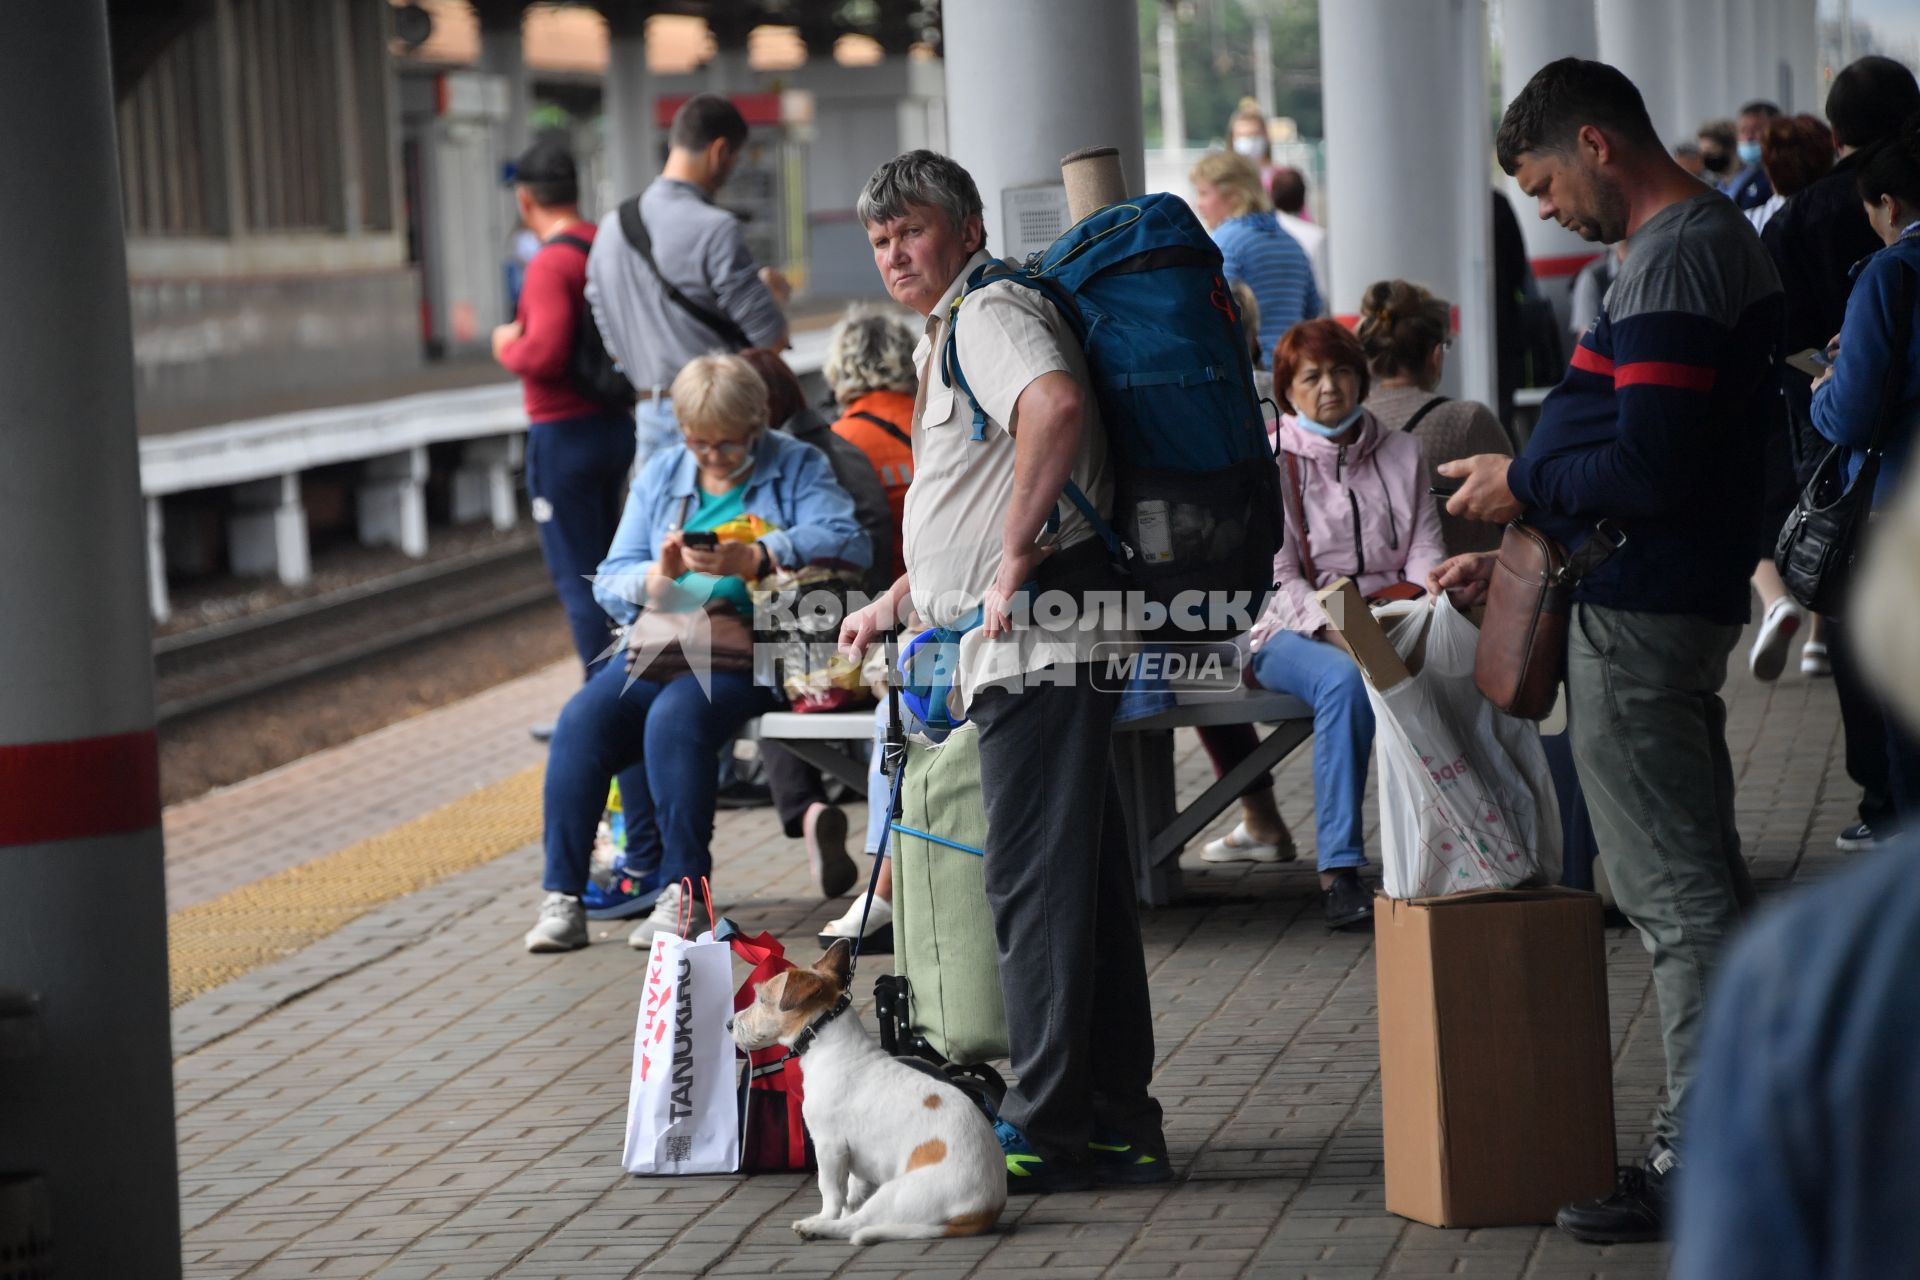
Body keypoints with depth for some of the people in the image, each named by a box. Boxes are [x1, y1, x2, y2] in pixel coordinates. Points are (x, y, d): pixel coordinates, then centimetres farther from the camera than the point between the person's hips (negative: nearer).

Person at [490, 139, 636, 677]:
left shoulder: (551, 264, -19)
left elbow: (544, 353, -29)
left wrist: (507, 347, -9)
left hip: (564, 432, -8)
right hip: (616, 424, 8)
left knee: (577, 578, -2)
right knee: (603, 568, 19)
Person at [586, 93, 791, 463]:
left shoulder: (612, 225, 9)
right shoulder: (715, 229, -14)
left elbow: (613, 342, 16)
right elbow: (773, 339, -12)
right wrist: (774, 291, 8)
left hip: (649, 417, 7)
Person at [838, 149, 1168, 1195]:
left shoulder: (990, 313, -9)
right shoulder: (946, 337, 25)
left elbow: (1057, 404, -32)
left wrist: (1016, 558, -26)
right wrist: (896, 603, 34)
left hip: (1037, 637, -11)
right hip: (1020, 644, 11)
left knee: (1034, 881, -8)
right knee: (1083, 879, 12)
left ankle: (1048, 1129, -5)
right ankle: (1119, 1124, 17)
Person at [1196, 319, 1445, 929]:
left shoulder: (1400, 453, 16)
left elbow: (1425, 549, 12)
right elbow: (1278, 579, -4)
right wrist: (1337, 626, -21)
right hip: (1293, 627, -3)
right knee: (1346, 679, -39)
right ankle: (1339, 871, -39)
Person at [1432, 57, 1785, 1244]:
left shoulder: (1673, 264, -18)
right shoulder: (1719, 238, 16)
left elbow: (1648, 466, -25)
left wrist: (1525, 486, -9)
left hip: (1639, 614, -11)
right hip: (1680, 595, 11)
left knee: (1677, 889, -7)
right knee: (1702, 879, 16)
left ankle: (1704, 1158, -3)